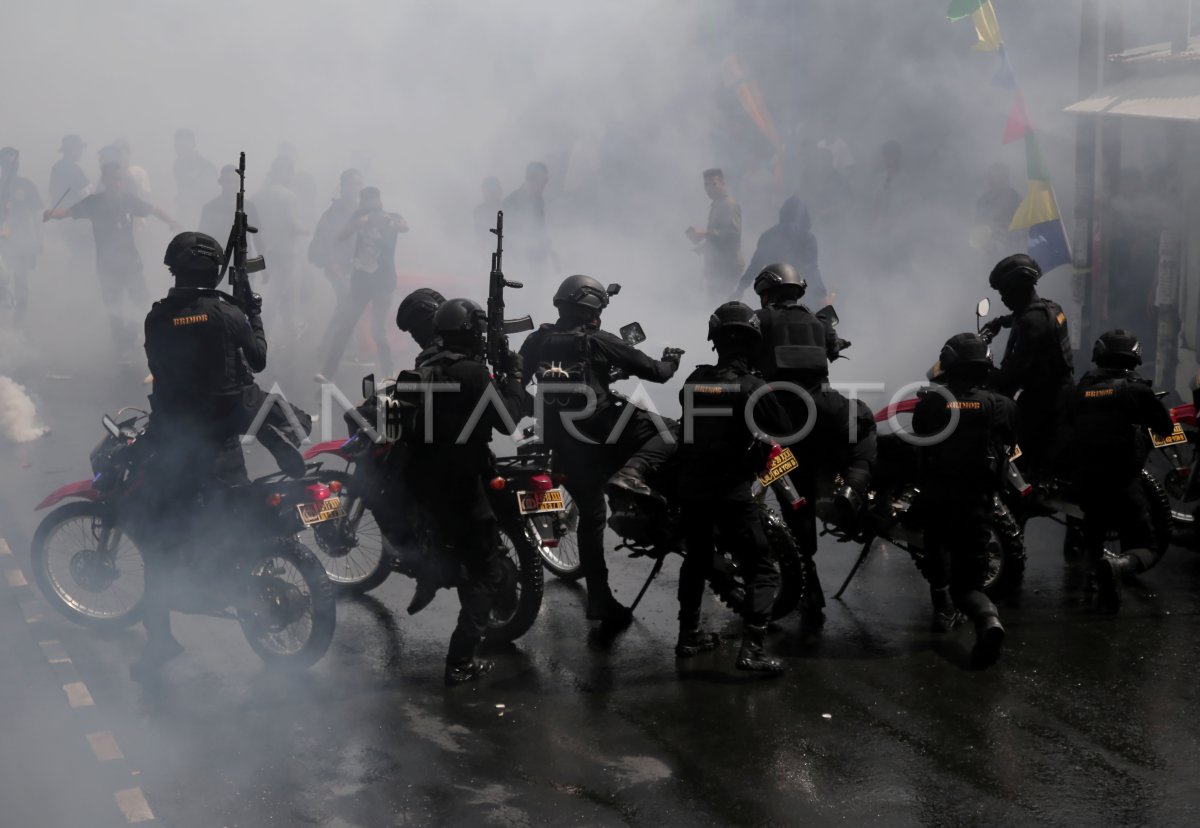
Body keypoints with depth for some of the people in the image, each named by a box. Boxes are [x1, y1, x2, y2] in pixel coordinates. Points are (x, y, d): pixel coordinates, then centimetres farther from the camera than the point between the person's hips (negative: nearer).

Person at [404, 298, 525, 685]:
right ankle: (461, 662, -3)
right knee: (483, 573, 1)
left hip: (423, 482, 8)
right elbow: (507, 421, -16)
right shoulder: (473, 373, -16)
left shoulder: (425, 371, 9)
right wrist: (515, 378, -4)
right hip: (460, 483, -8)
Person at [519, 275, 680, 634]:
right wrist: (670, 363, 21)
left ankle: (600, 601, 18)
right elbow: (652, 371, -1)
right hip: (602, 432, -5)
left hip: (563, 445, 6)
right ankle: (632, 472, -17)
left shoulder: (536, 342, 8)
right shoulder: (599, 342, -5)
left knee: (591, 516, 17)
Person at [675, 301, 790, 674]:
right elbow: (784, 432, -7)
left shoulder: (693, 381, 2)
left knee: (697, 560, 24)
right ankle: (752, 648, -12)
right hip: (732, 492, -6)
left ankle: (689, 634, 30)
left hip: (690, 487, 6)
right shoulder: (752, 387, -14)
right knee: (762, 571, 0)